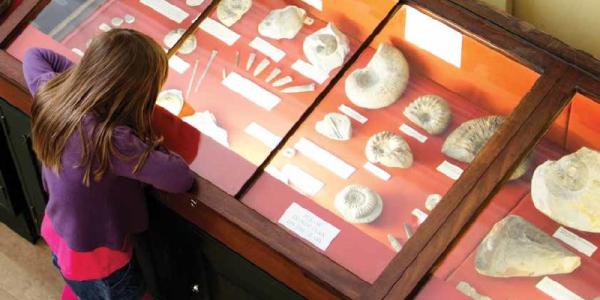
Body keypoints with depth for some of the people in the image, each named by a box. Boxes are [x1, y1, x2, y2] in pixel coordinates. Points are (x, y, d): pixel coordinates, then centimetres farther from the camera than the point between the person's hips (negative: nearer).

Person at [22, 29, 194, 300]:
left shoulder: (51, 92, -18)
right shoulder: (109, 140, -41)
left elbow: (34, 55, 4)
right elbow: (180, 178, -36)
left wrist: (85, 73, -5)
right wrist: (147, 145, -17)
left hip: (58, 231, 7)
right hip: (96, 259, -7)